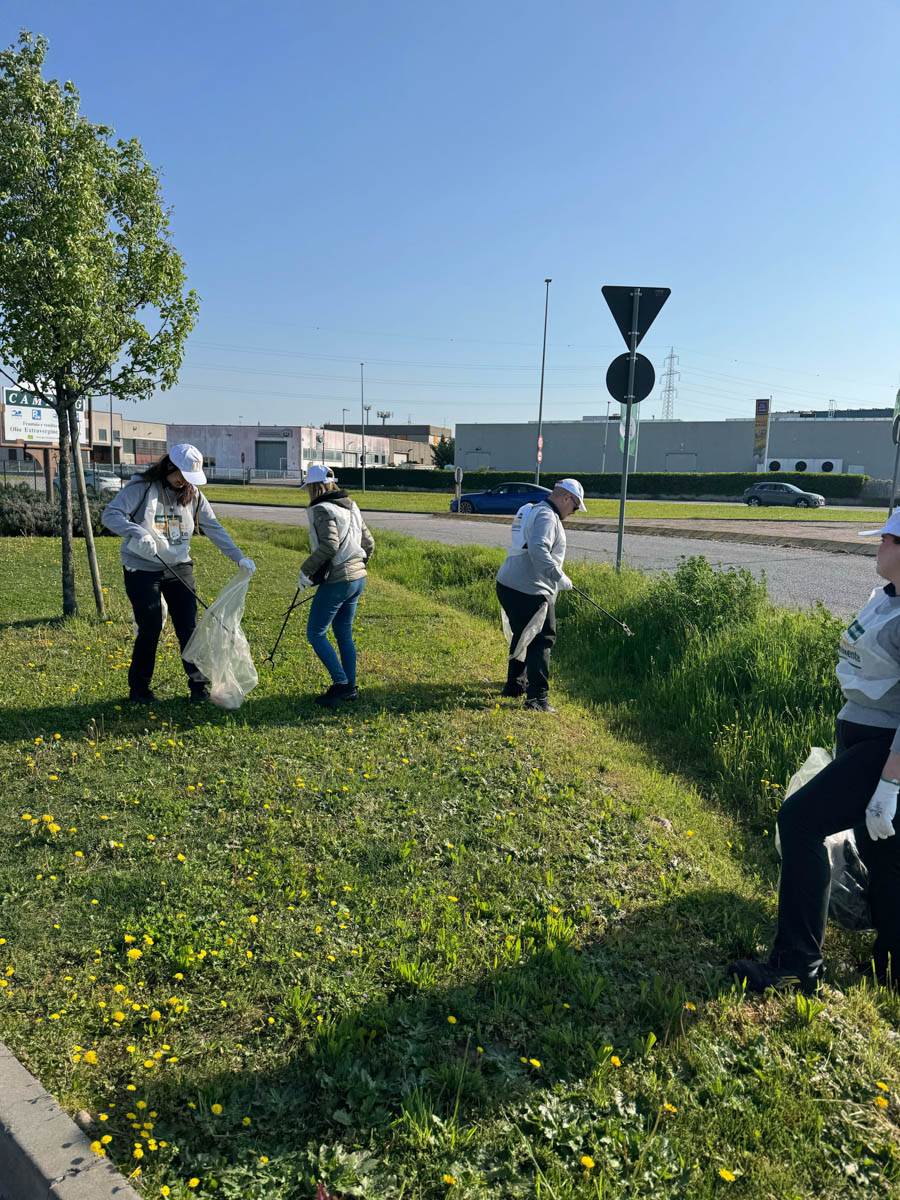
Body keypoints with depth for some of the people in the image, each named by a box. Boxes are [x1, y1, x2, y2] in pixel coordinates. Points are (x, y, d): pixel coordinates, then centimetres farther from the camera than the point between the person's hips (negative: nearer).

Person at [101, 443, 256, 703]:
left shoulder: (192, 494, 4)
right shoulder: (141, 486, -10)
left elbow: (213, 528, 2)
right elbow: (110, 514, -16)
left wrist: (238, 557, -8)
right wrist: (138, 533, -33)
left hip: (178, 567, 4)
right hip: (142, 569, -4)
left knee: (188, 626, 2)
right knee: (150, 628, -2)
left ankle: (199, 684, 13)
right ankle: (139, 688, 16)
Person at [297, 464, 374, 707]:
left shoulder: (322, 510, -13)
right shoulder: (350, 507, 13)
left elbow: (329, 546, -25)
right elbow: (368, 543, 15)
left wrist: (306, 571, -16)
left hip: (336, 582, -9)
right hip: (358, 578, 9)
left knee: (315, 634, 1)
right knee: (344, 635, 16)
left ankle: (340, 683, -2)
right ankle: (350, 688, 21)